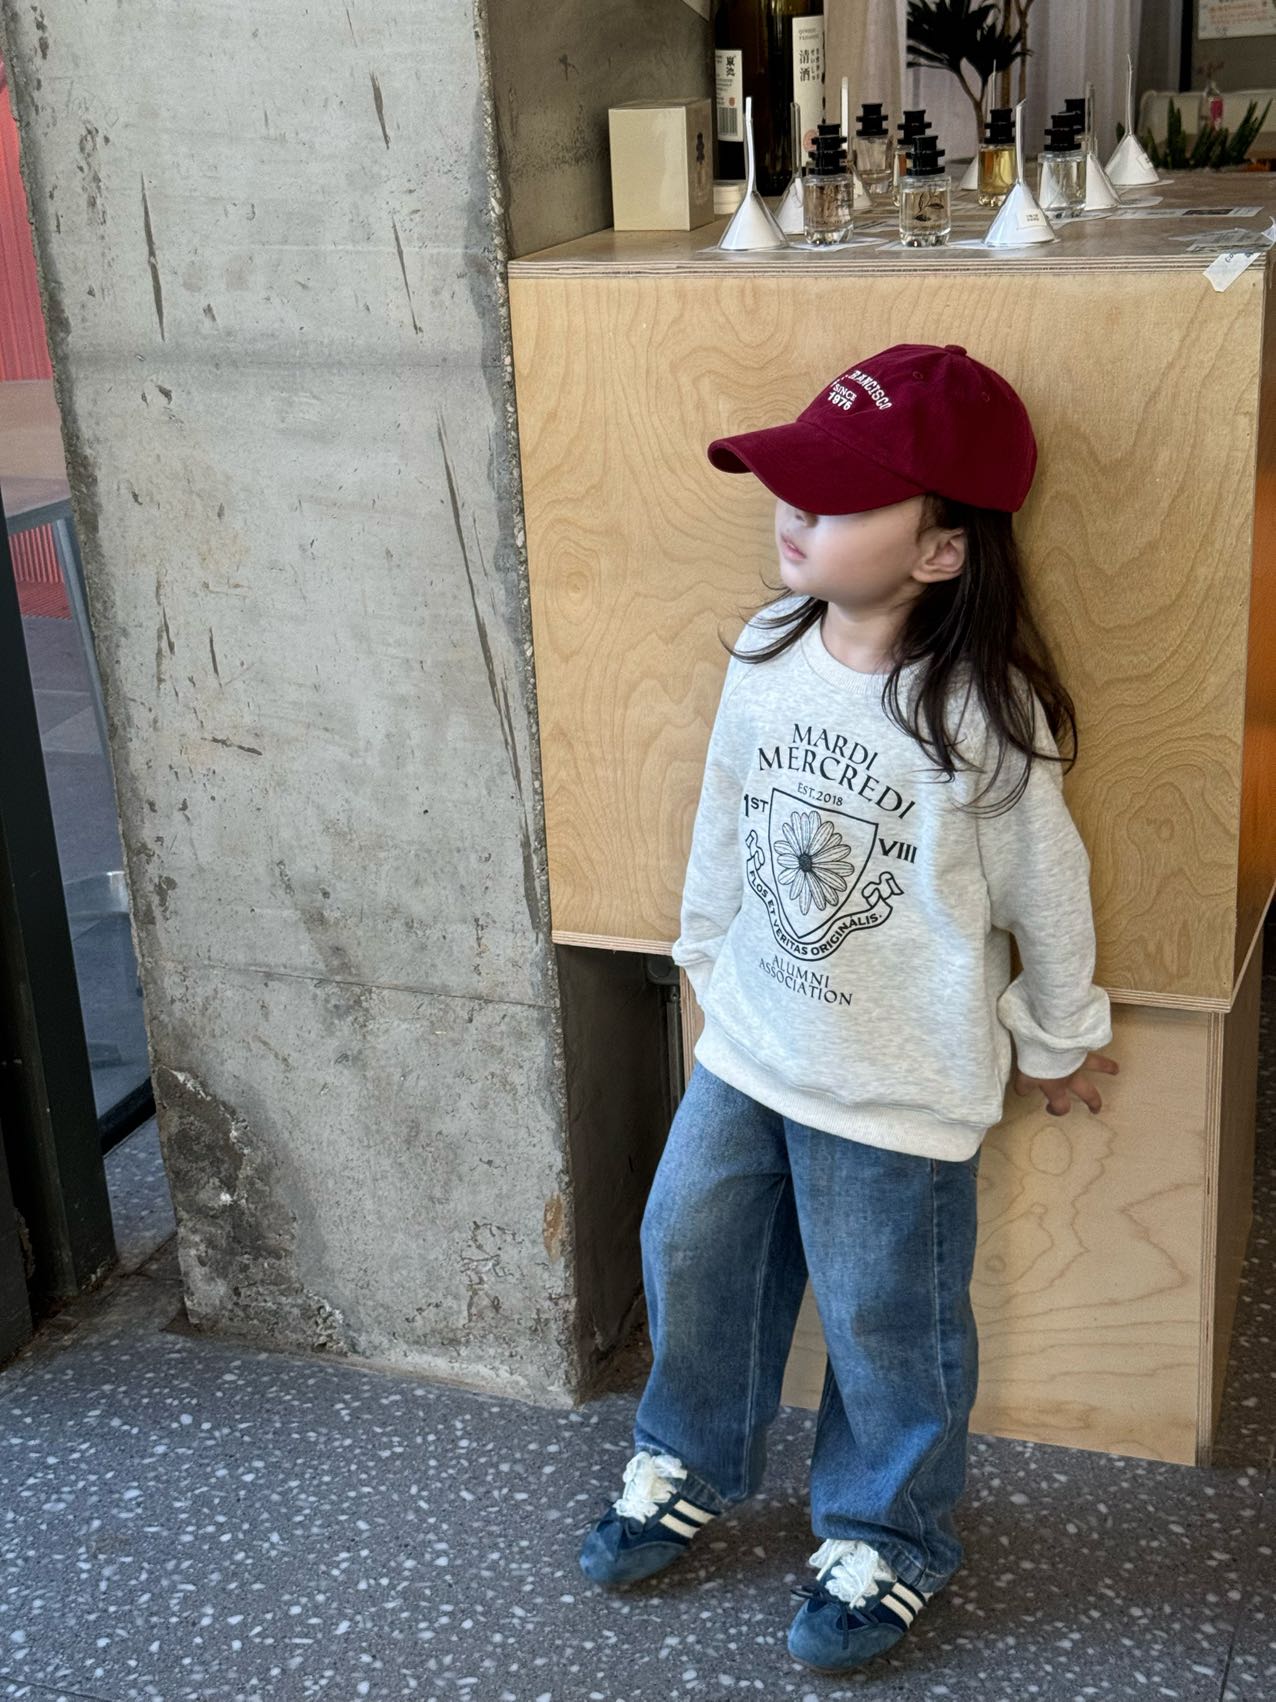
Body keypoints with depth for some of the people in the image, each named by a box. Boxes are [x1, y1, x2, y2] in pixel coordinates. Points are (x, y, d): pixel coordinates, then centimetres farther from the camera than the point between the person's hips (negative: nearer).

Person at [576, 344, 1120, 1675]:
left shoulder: (983, 717, -23)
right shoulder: (767, 656, -7)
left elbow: (1044, 891, -9)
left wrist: (1057, 1042, 4)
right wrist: (707, 960, 17)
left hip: (898, 1090, -5)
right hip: (745, 1049, 6)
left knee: (883, 1322, 12)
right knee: (691, 1257, 19)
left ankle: (886, 1541, 38)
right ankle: (690, 1468, 46)